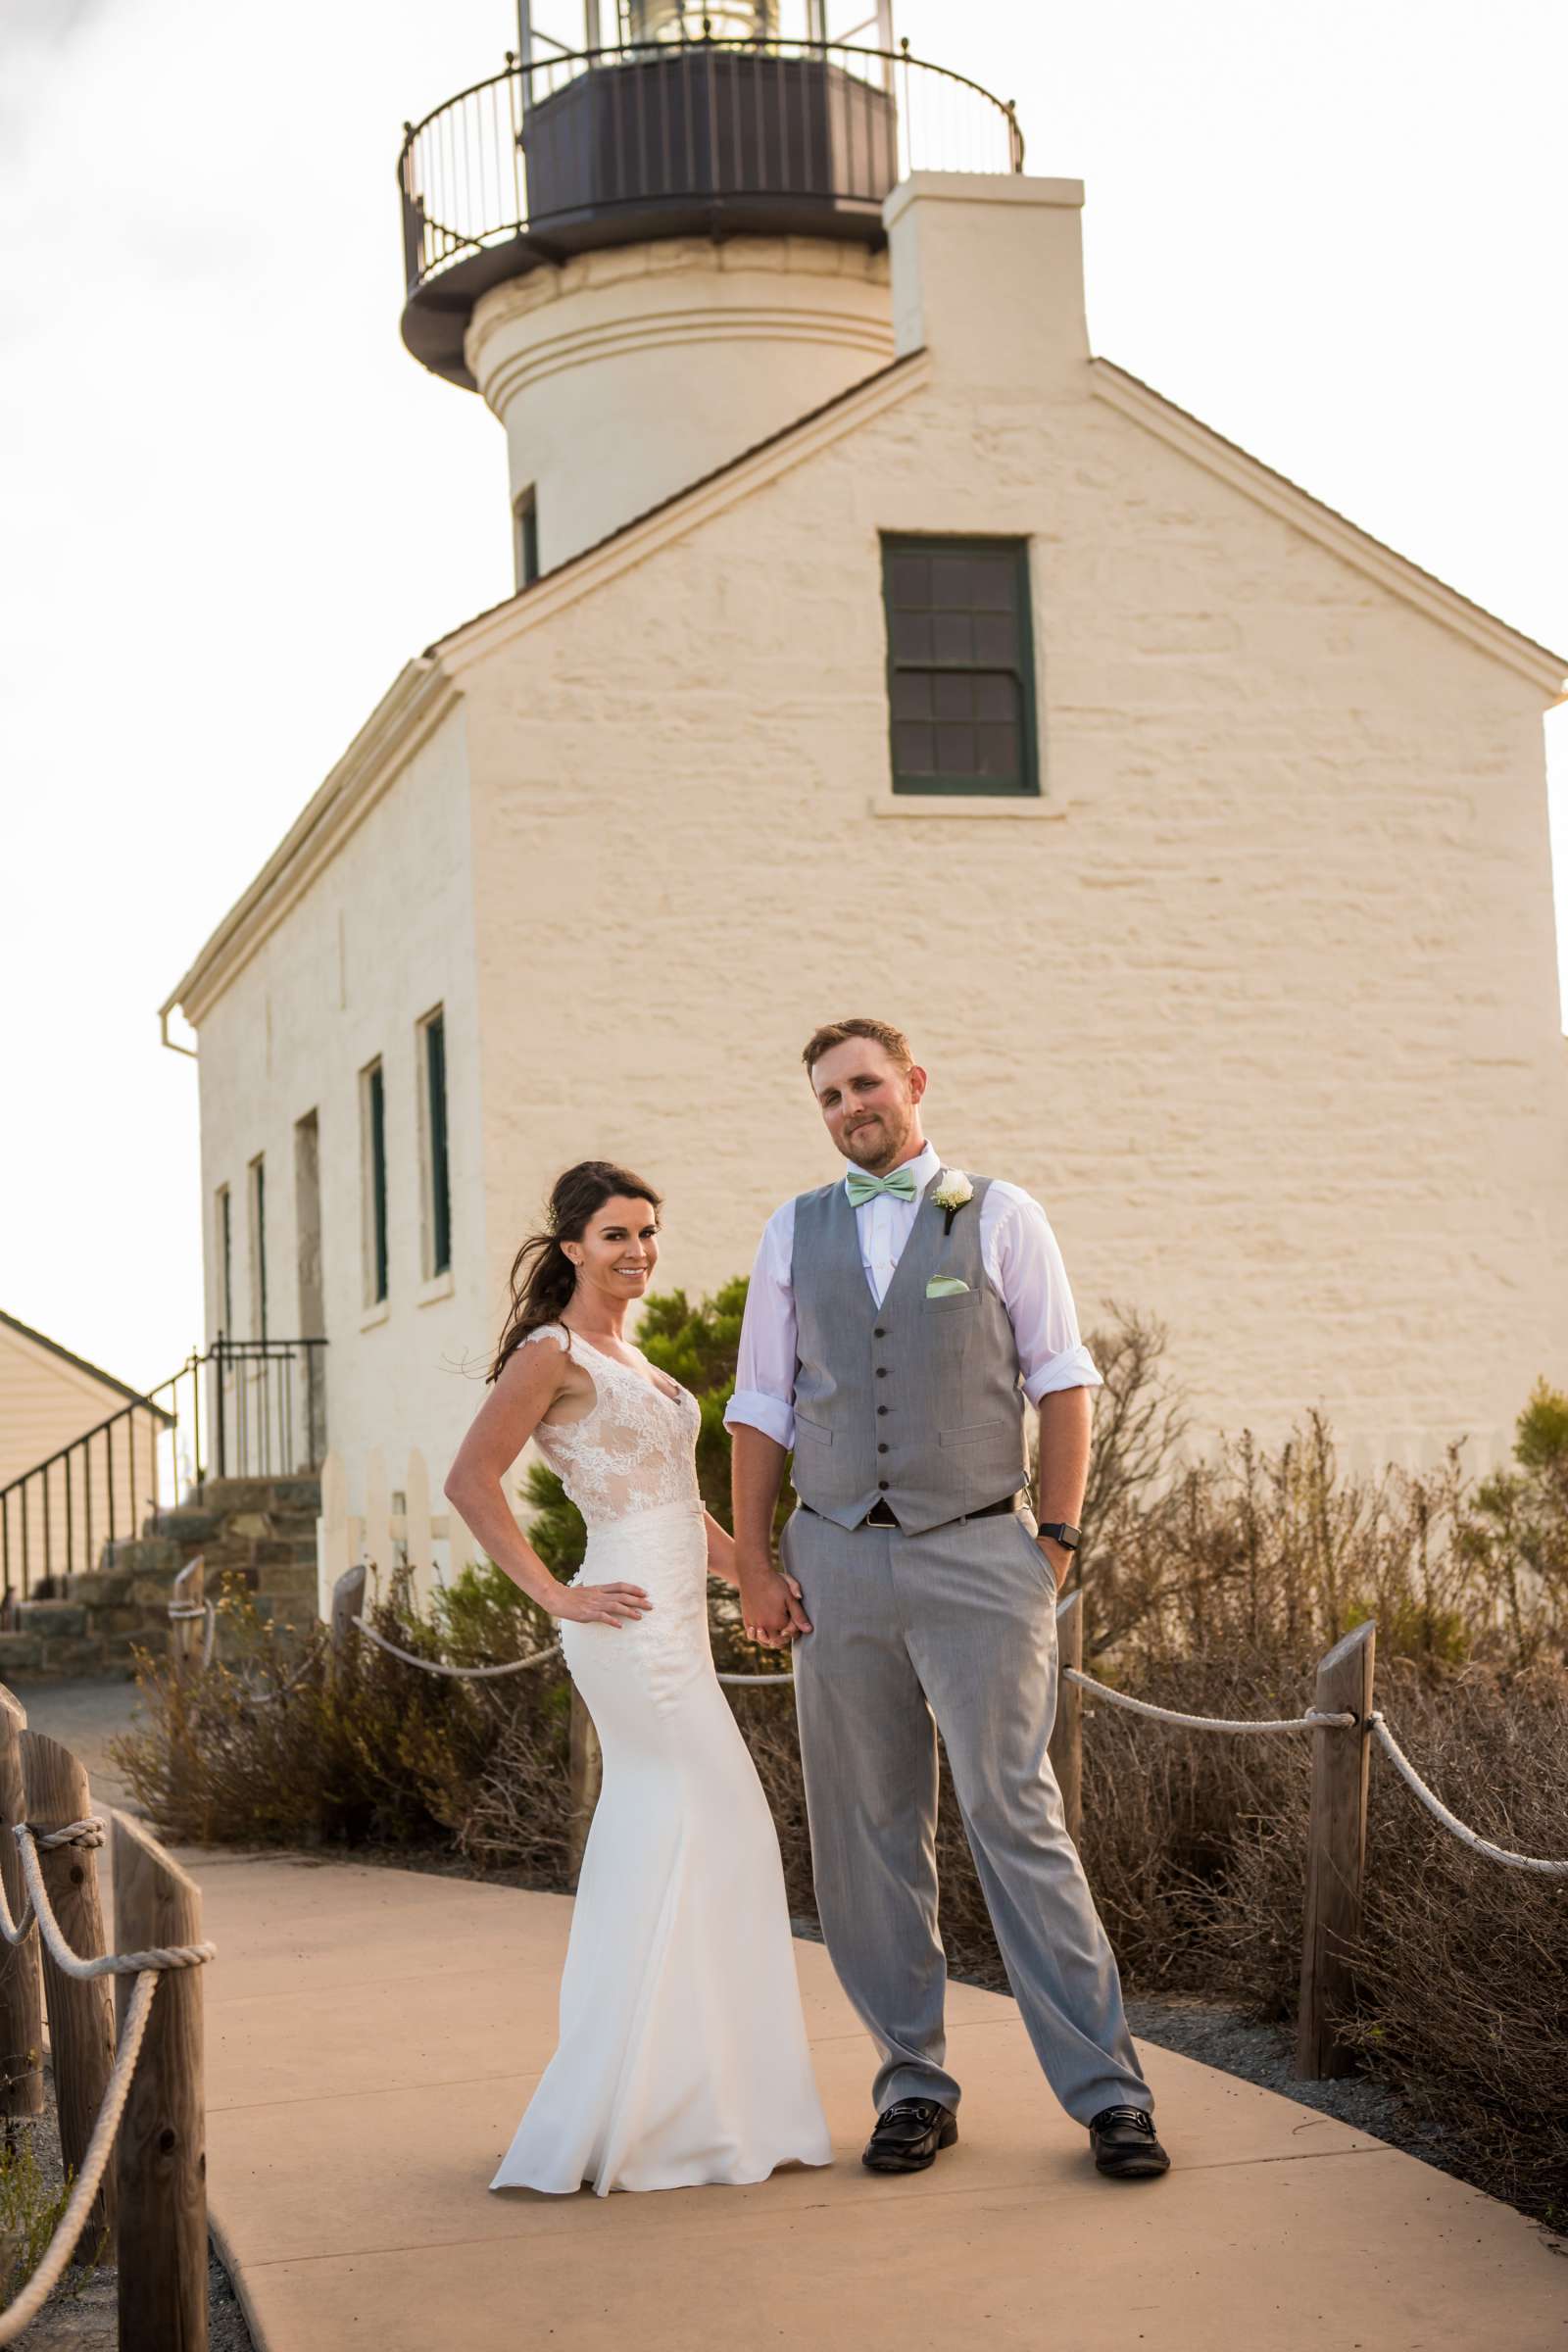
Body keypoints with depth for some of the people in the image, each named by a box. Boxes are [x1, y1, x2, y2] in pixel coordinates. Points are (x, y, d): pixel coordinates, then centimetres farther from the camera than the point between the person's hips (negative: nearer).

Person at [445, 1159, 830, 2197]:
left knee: (652, 1842, 11)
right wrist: (558, 1597, -15)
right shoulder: (554, 1353, -9)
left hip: (672, 1627, 9)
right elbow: (471, 1481, -14)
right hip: (634, 1632, -9)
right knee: (725, 1831, -8)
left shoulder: (630, 1355, 18)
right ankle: (717, 2104, 0)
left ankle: (626, 2107, 18)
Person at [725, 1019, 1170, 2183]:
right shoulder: (794, 1234, 10)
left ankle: (1107, 2091, -2)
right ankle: (915, 2085, 15)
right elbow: (762, 1411, 11)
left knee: (1017, 1818, -7)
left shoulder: (1000, 1216, 4)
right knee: (869, 1837, 5)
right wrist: (755, 1565, 5)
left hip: (977, 1556, -3)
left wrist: (1056, 1539, -4)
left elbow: (1062, 1382, 3)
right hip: (837, 1562, 3)